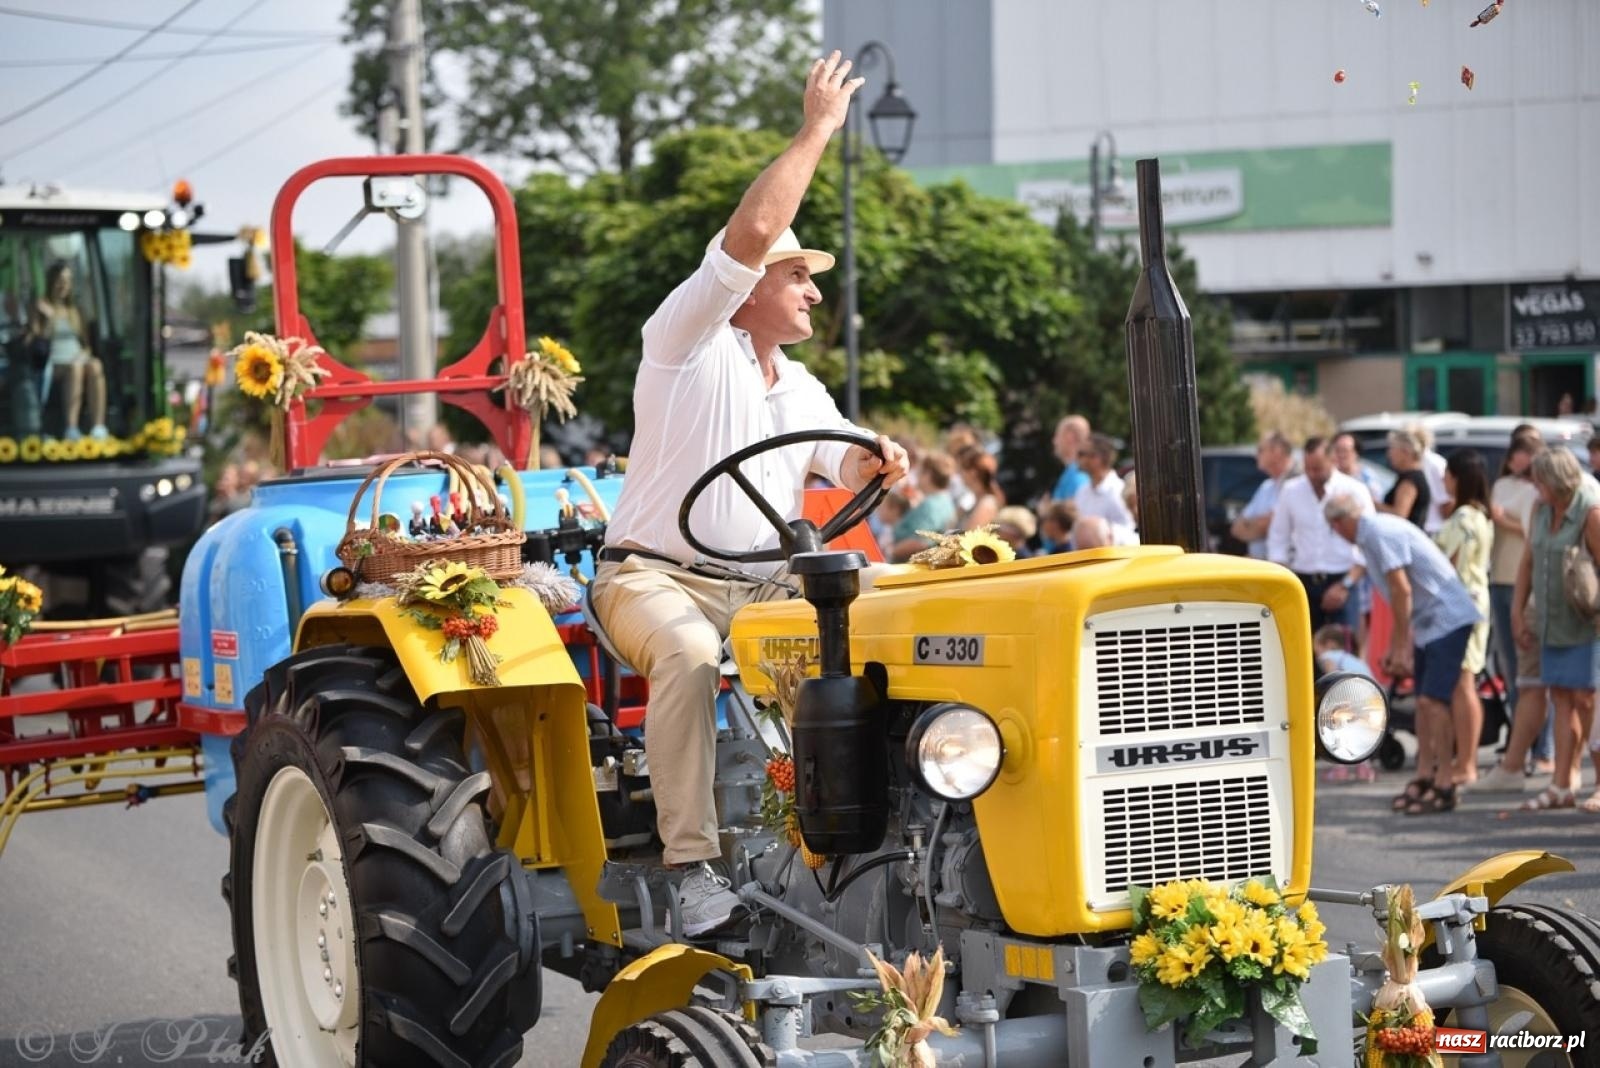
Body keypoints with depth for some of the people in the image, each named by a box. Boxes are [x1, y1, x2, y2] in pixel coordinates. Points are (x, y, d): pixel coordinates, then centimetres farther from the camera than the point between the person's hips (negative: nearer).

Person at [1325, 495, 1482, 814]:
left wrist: (1402, 646, -16)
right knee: (1423, 701, 11)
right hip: (1428, 622, 10)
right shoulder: (1372, 534, 13)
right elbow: (1398, 596, 19)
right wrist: (1394, 648, 22)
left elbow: (1402, 590, -20)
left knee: (1433, 700, -13)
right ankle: (1425, 776, 18)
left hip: (1447, 618, -10)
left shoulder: (1380, 532, -16)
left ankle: (1444, 784, -12)